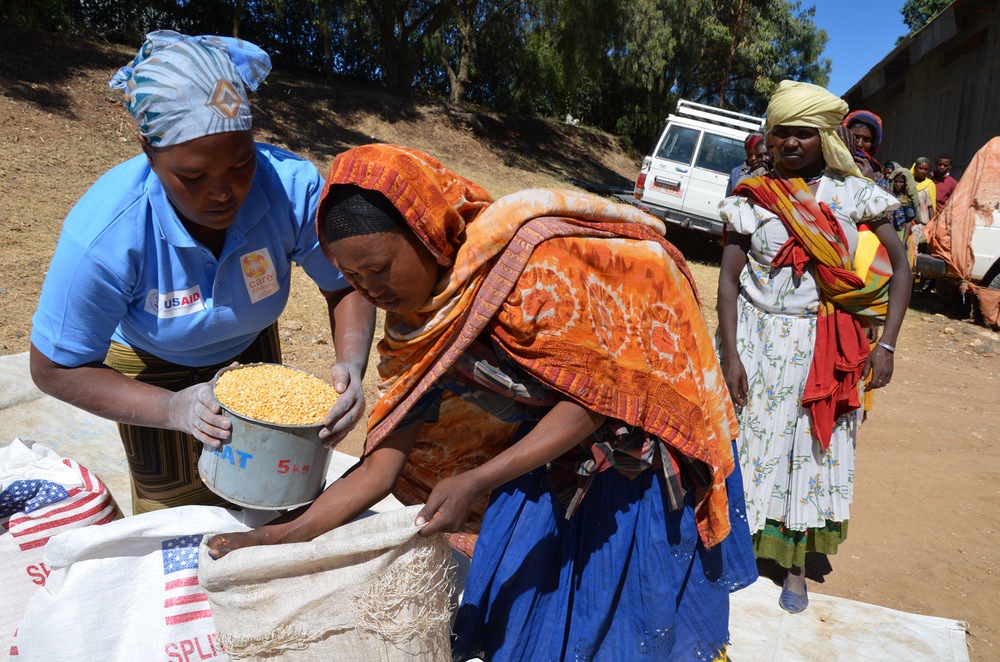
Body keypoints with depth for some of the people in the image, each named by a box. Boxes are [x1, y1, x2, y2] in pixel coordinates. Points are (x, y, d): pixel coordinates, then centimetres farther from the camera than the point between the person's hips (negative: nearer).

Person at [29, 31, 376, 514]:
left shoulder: (294, 188, -33)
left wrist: (351, 367, -37)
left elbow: (347, 287, -18)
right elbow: (56, 369, -24)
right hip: (153, 372, -2)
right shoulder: (105, 233, -35)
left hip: (251, 351, 3)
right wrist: (171, 409, -38)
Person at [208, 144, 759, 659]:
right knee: (524, 596, 8)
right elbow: (381, 466, -7)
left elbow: (593, 393, -25)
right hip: (552, 441, 5)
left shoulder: (529, 259, -30)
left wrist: (475, 482, -30)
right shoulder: (417, 328, -9)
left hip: (640, 436, -5)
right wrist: (280, 538, -13)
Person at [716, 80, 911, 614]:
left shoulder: (853, 193, -1)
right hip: (757, 336, -1)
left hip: (825, 345, 1)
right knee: (751, 440, 6)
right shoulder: (753, 197, -3)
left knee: (814, 448, 8)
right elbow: (728, 278, -5)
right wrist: (731, 354, -13)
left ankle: (795, 564, 24)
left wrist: (886, 344, -8)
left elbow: (899, 265, 1)